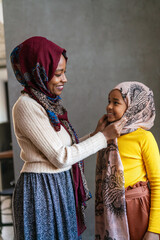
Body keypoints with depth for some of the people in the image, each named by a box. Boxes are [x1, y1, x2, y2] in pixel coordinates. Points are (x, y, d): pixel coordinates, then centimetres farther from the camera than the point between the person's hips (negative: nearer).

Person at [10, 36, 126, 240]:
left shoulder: (49, 104, 11)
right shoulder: (27, 106, -17)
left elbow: (65, 149, 10)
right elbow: (61, 157, -18)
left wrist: (96, 133, 6)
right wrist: (103, 137, -11)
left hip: (60, 189, 9)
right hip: (42, 191, -9)